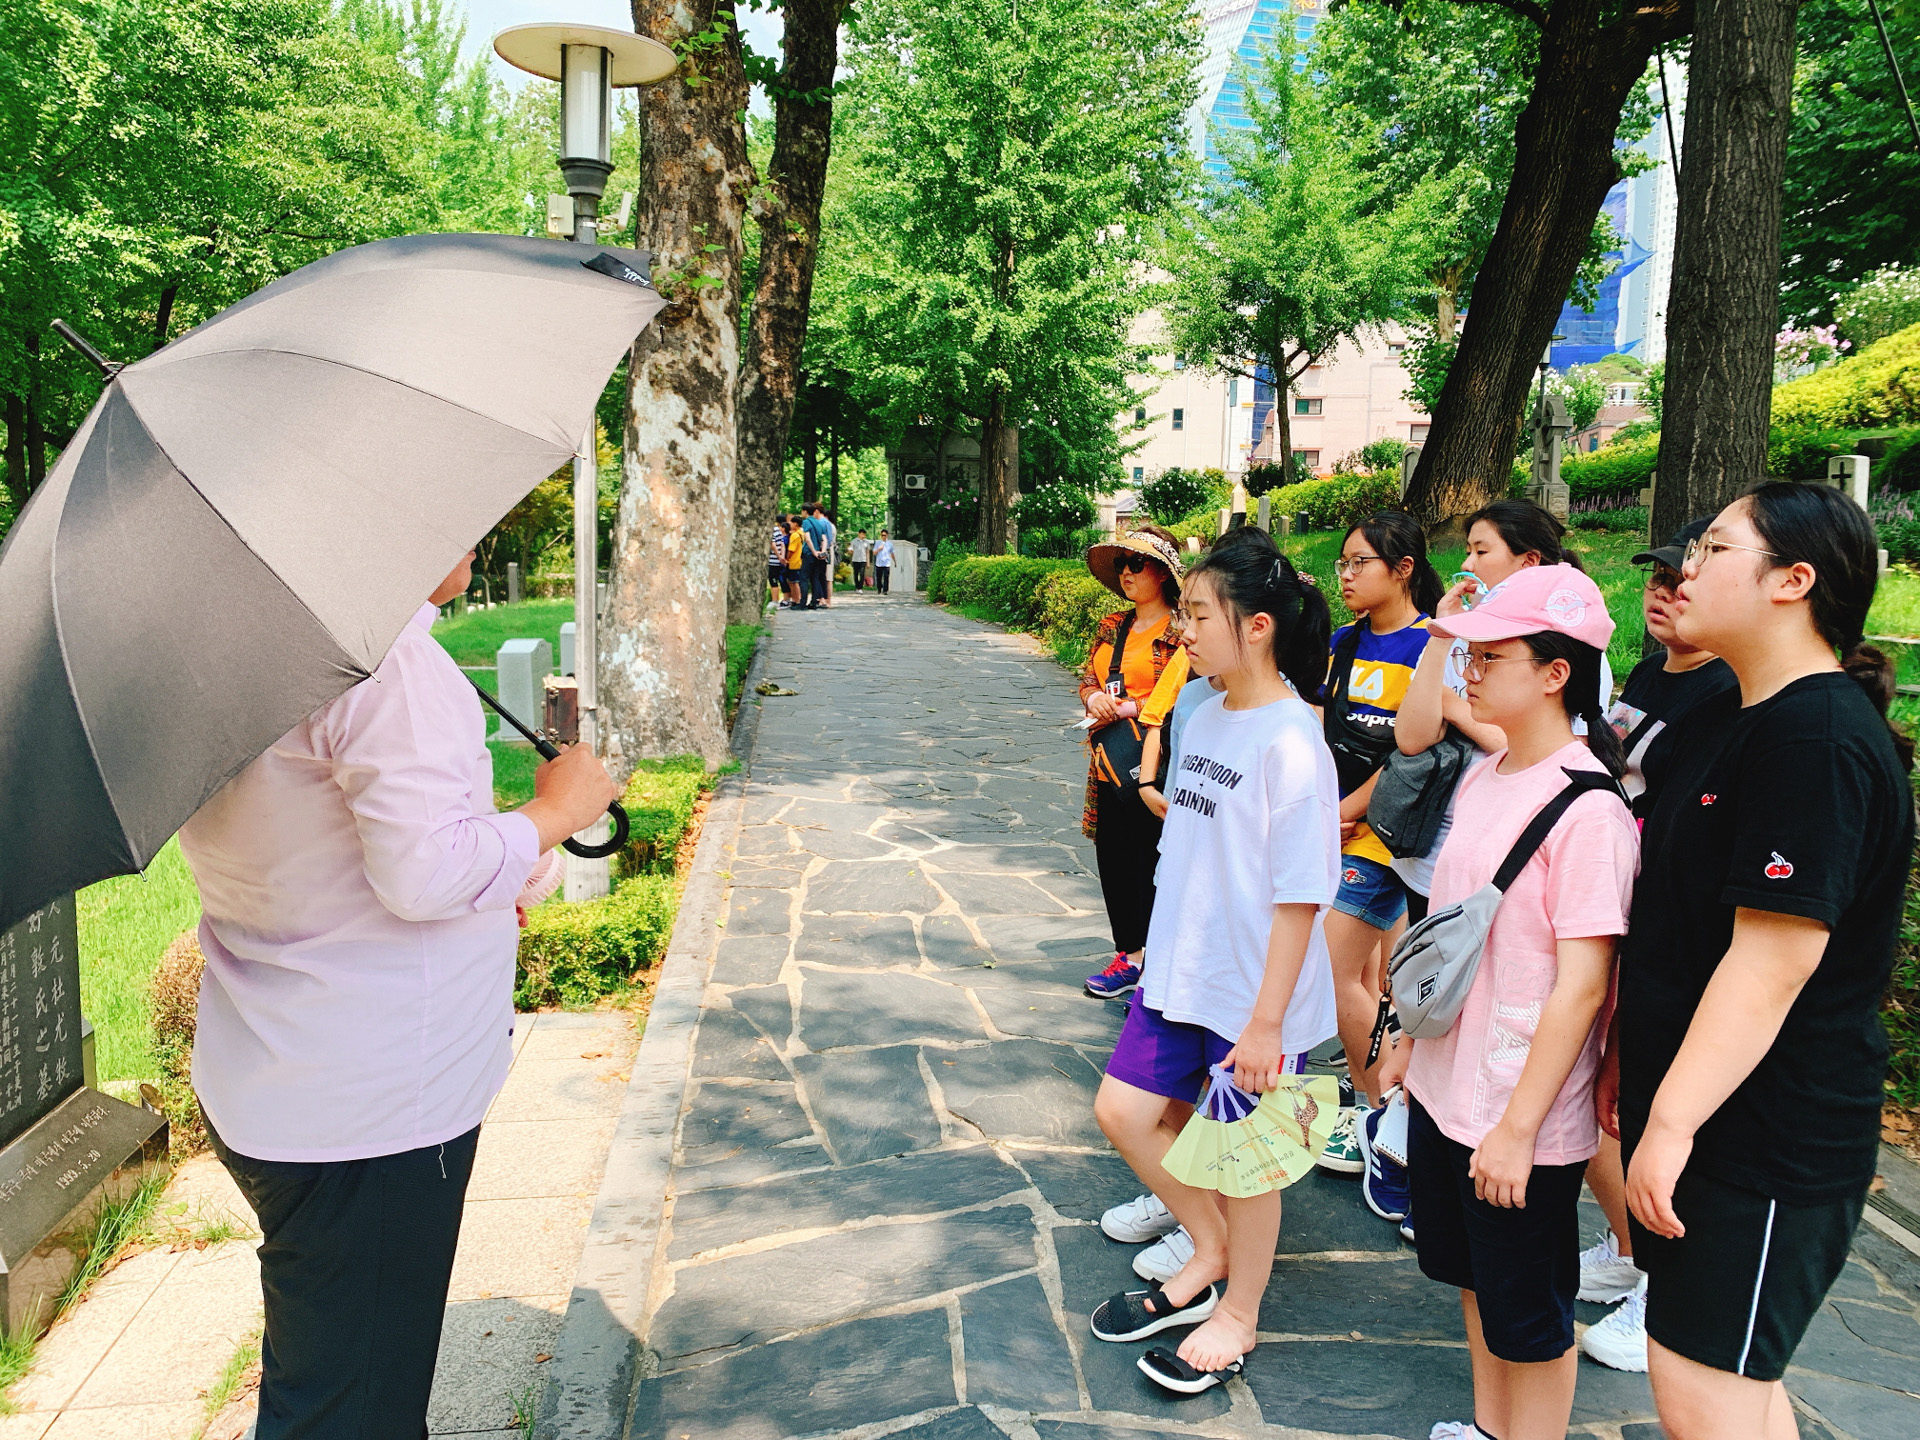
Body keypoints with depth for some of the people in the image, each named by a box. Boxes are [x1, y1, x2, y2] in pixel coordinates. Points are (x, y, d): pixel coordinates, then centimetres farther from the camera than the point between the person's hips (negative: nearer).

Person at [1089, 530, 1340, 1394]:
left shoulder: (1290, 744, -21)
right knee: (1123, 1111, 13)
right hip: (1180, 973, 8)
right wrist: (1165, 955, 17)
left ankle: (1237, 1315, 34)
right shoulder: (1204, 719, 3)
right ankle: (1208, 1253, 36)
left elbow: (1298, 898, -20)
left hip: (1255, 995, -8)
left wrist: (1267, 1022, -18)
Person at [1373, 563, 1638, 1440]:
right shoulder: (1482, 780, 5)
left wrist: (1519, 1127, -21)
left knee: (1527, 1312, 10)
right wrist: (1407, 1038, 16)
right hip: (1444, 1088, 8)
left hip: (1523, 1118, -8)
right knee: (1471, 1276, 24)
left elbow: (1582, 983, -22)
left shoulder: (1587, 809, -21)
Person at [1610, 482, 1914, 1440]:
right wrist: (1630, 1058, 21)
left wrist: (1671, 1123, -24)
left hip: (1765, 1138, -9)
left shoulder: (1822, 741, -20)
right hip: (1693, 1108, 9)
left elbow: (1770, 965, -25)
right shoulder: (1720, 717, 11)